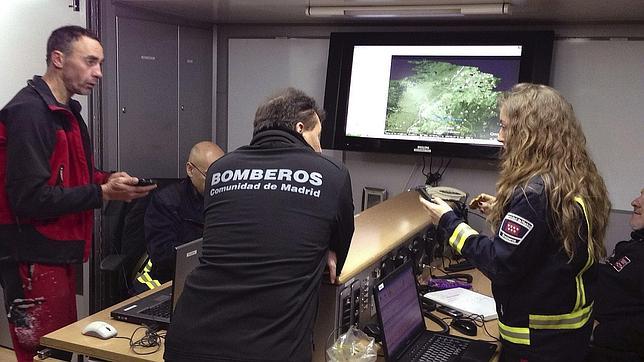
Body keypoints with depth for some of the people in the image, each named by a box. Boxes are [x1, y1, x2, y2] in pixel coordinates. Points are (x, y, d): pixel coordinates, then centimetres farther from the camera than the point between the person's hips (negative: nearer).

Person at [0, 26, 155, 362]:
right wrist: (103, 193, -19)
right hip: (34, 260, -9)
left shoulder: (67, 112, 14)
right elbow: (29, 198, -23)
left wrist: (106, 180, 4)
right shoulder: (28, 111, -17)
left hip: (59, 255, 9)